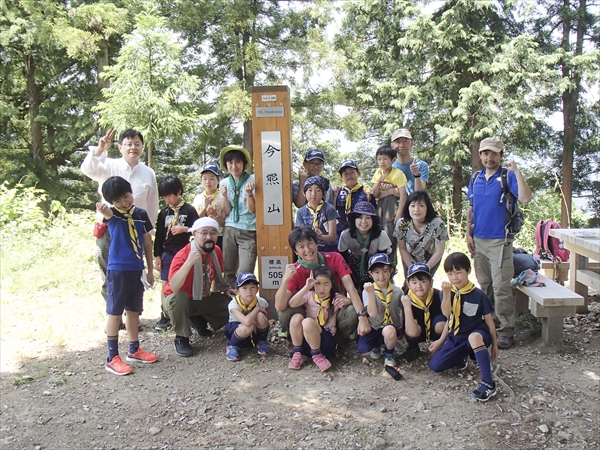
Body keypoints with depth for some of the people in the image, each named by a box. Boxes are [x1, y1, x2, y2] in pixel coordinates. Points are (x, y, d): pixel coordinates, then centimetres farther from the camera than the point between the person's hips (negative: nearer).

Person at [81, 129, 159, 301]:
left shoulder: (148, 173, 5)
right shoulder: (110, 166, 0)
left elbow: (152, 206, 8)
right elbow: (88, 169, -18)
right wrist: (99, 150, -34)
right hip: (109, 230, -1)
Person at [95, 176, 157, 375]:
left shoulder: (141, 214, 5)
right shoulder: (112, 215, -7)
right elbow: (108, 214, -34)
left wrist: (150, 269, 12)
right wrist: (103, 210, -58)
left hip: (137, 270, 5)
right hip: (117, 270, -5)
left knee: (134, 311, 16)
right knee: (115, 312, 1)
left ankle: (134, 350, 31)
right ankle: (112, 358, 9)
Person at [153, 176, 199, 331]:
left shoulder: (189, 210, -4)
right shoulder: (164, 212, 6)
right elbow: (159, 235, 8)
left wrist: (184, 229, -20)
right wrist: (157, 256, 6)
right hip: (167, 253, 3)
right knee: (165, 284, 3)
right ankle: (164, 316, 11)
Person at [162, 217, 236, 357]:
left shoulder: (216, 252, -7)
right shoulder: (183, 255, -28)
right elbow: (173, 287, -43)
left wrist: (225, 289, -1)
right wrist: (189, 262, -50)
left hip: (204, 300, 6)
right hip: (180, 301, -6)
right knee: (178, 297, -38)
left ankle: (199, 321, 16)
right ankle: (181, 338, -15)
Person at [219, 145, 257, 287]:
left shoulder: (252, 180, -3)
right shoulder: (224, 183, 9)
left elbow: (252, 210, -4)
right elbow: (226, 212, 6)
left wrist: (249, 193, -19)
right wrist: (224, 196, -9)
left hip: (248, 231, -4)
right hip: (229, 230, 4)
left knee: (244, 274, -11)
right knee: (228, 272, 6)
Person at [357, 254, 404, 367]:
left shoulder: (397, 291, -2)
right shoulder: (367, 291, -7)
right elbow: (373, 314, -20)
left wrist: (400, 329, -2)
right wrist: (371, 293, -28)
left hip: (392, 326, 0)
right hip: (374, 327, 0)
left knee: (389, 331, -36)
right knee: (363, 351, -22)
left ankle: (389, 353, -2)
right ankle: (377, 344, 15)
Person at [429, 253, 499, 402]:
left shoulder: (478, 295, -8)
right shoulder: (447, 291, -1)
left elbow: (489, 320, -1)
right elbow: (446, 313, -16)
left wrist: (494, 344, 2)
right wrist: (446, 293, -31)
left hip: (477, 333, -4)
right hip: (455, 338, 4)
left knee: (474, 337, -42)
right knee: (434, 365, -9)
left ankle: (488, 384, -38)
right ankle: (461, 357, 19)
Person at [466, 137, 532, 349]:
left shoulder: (508, 177, -5)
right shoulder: (475, 179, 11)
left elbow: (525, 198, -21)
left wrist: (516, 171, -24)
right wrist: (469, 234, 8)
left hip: (499, 241, -6)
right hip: (479, 240, 6)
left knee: (501, 287, -7)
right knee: (484, 285, 16)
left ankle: (506, 332, 0)